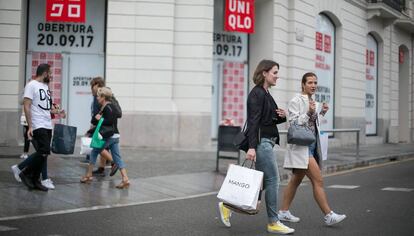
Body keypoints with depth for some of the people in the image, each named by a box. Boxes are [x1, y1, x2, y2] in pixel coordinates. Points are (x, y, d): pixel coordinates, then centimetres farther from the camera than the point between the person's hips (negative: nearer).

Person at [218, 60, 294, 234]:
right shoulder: (257, 93, -12)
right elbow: (253, 121, -20)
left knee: (262, 182, 11)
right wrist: (252, 147, -26)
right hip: (261, 142, -10)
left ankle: (228, 206, 17)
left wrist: (282, 116, 3)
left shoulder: (265, 93, 17)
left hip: (266, 142, 10)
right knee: (273, 180, -5)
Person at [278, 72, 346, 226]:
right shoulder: (296, 101, -9)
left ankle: (284, 212, 21)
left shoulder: (314, 102, 15)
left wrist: (322, 113, 8)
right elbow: (294, 124, -14)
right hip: (301, 145, -9)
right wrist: (309, 113, -23)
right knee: (318, 180, -12)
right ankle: (329, 216, -11)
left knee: (296, 180, 13)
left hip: (312, 145, 9)